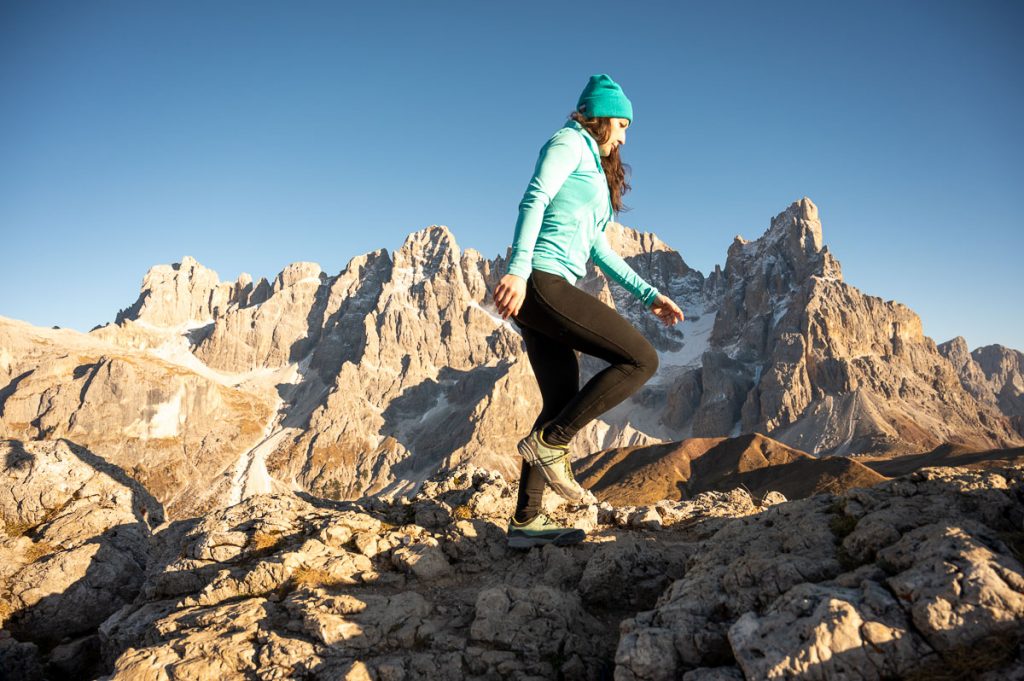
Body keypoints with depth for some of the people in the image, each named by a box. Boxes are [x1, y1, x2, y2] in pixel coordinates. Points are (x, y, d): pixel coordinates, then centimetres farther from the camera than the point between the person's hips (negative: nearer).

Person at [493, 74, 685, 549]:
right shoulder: (570, 141, 4)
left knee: (562, 405, 10)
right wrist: (518, 268, -27)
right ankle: (549, 443, -9)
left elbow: (598, 249, 28)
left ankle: (526, 522, 16)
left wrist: (648, 294, 22)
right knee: (642, 359, -11)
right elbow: (533, 199, -13)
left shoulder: (593, 169, 31)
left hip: (546, 290, 10)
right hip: (541, 282, -10)